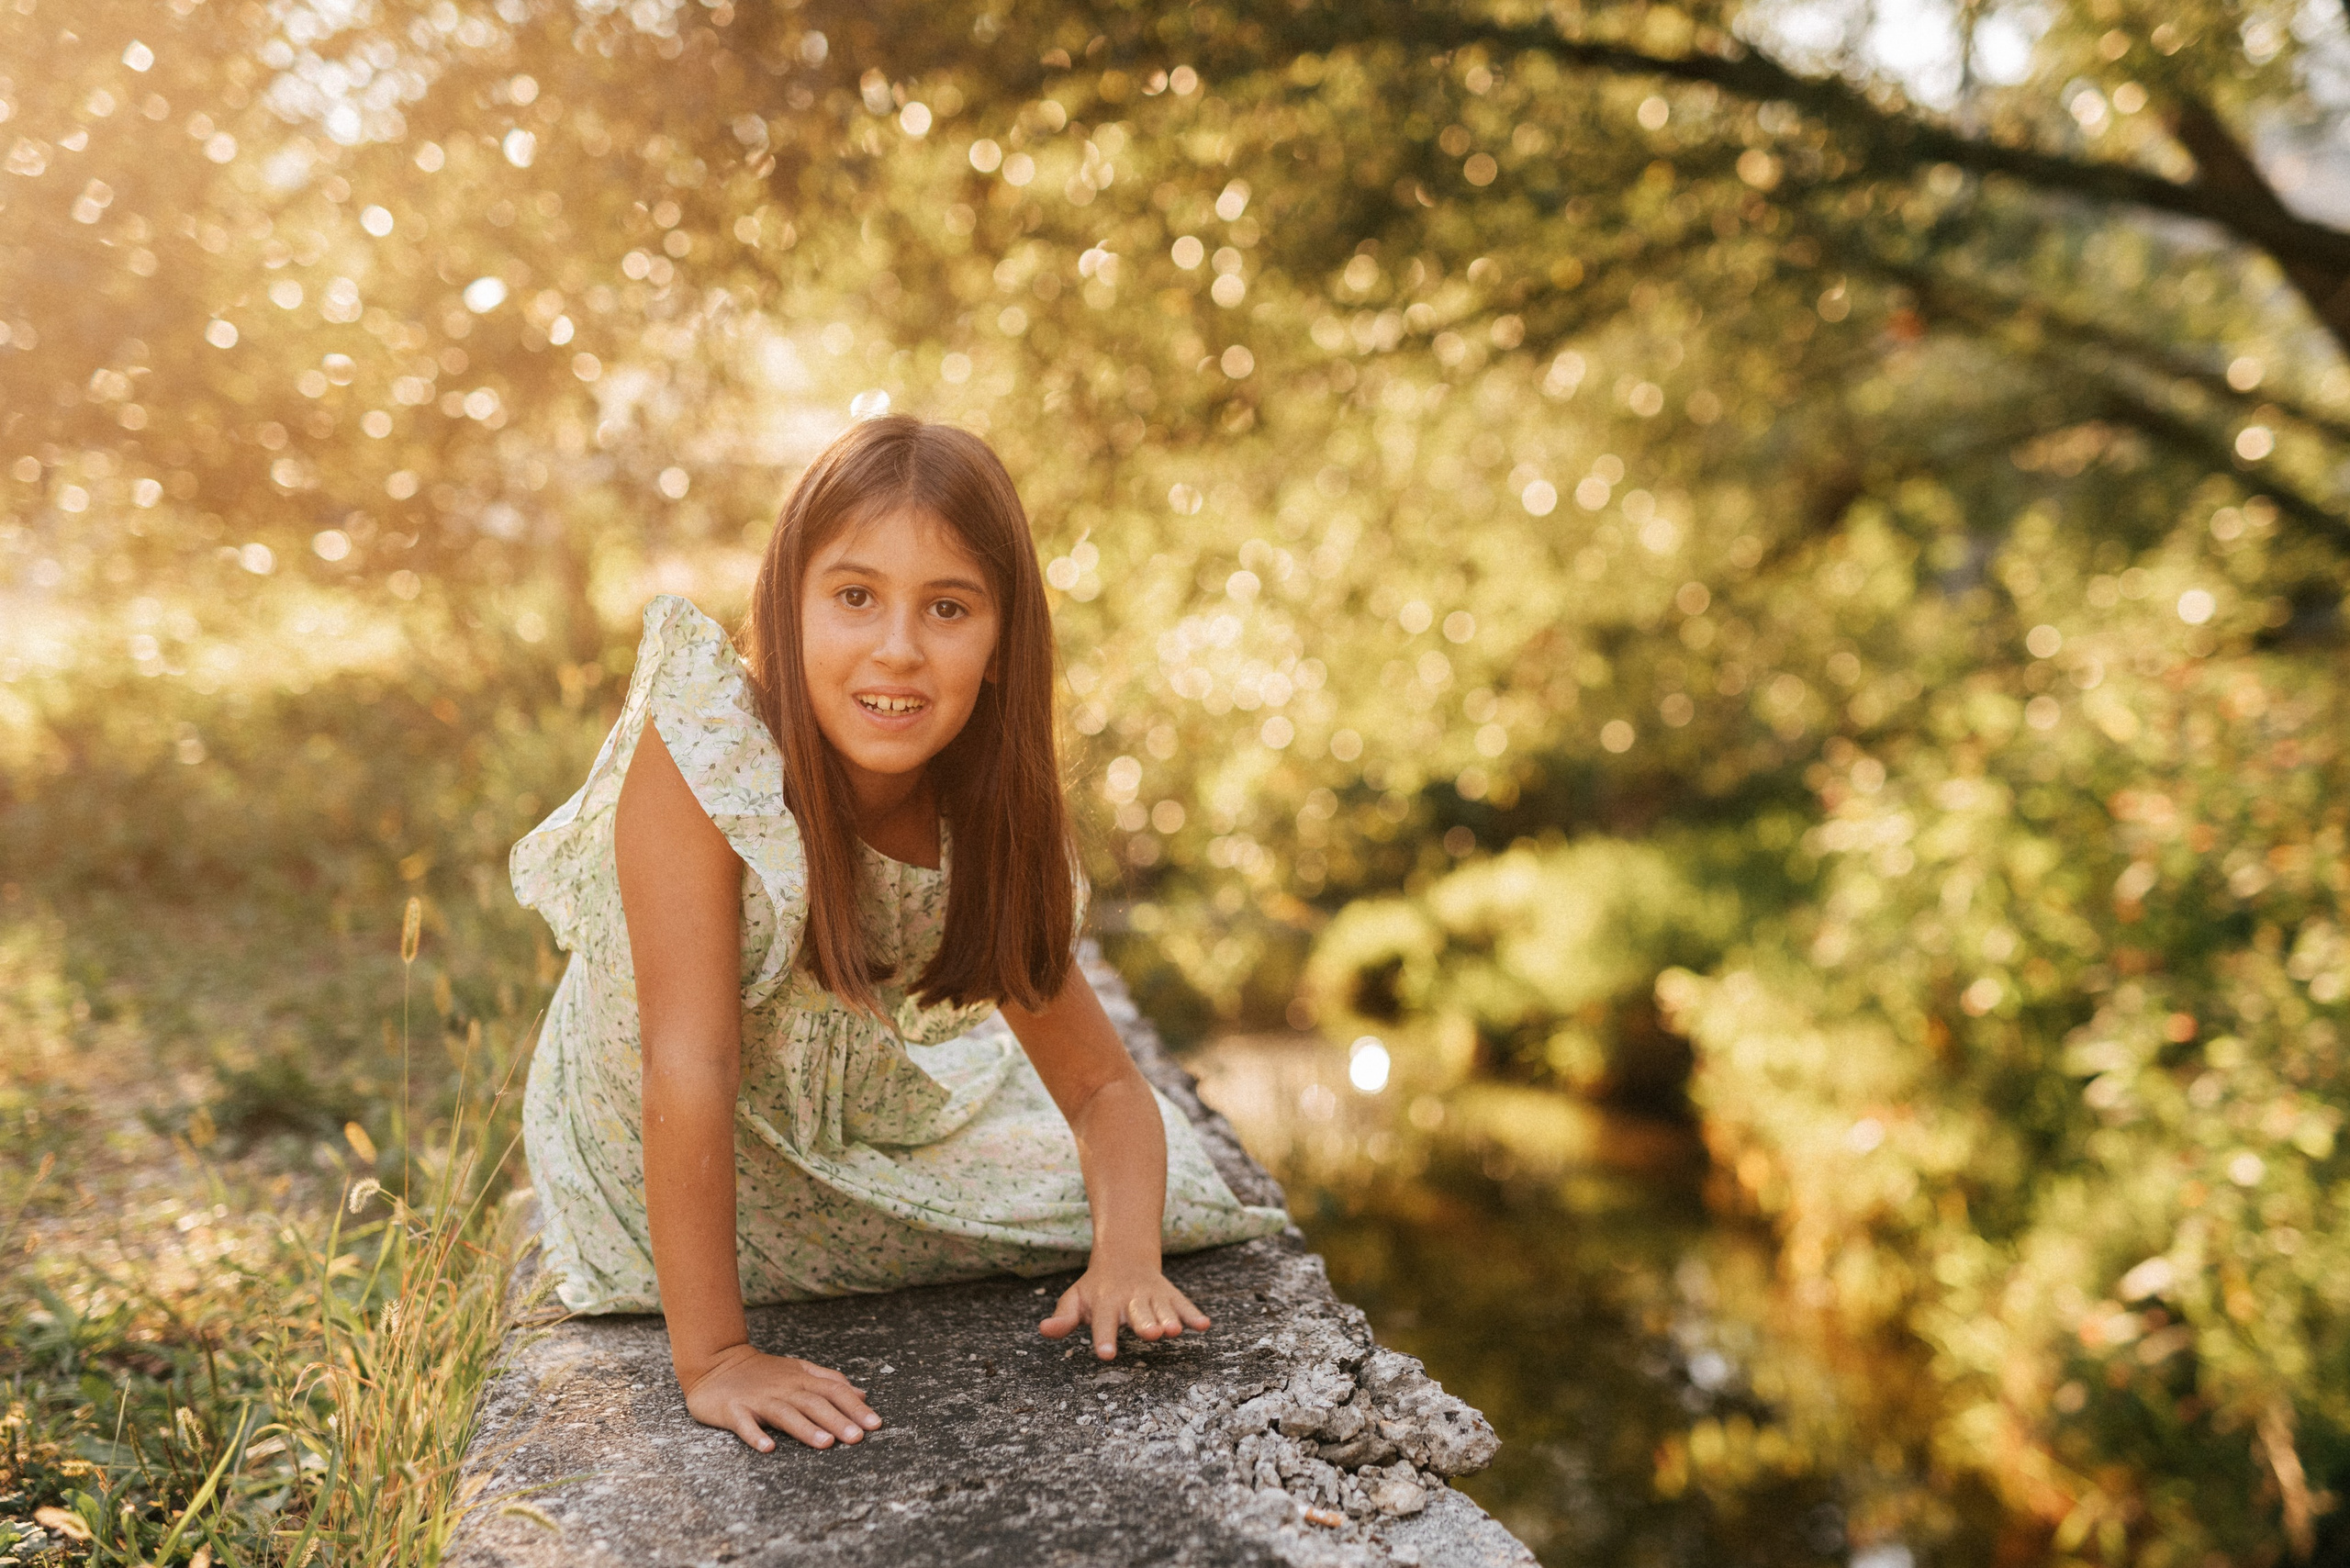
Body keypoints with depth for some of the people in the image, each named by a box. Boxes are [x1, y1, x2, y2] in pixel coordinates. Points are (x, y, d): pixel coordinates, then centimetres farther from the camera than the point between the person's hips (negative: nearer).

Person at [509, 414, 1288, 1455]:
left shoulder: (980, 823, -17)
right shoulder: (702, 751, -33)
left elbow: (1105, 1088, -10)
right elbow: (687, 1065, -37)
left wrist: (1128, 1261, -28)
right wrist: (712, 1357, -39)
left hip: (847, 1132, 5)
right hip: (648, 1167, -5)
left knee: (1154, 1177, 14)